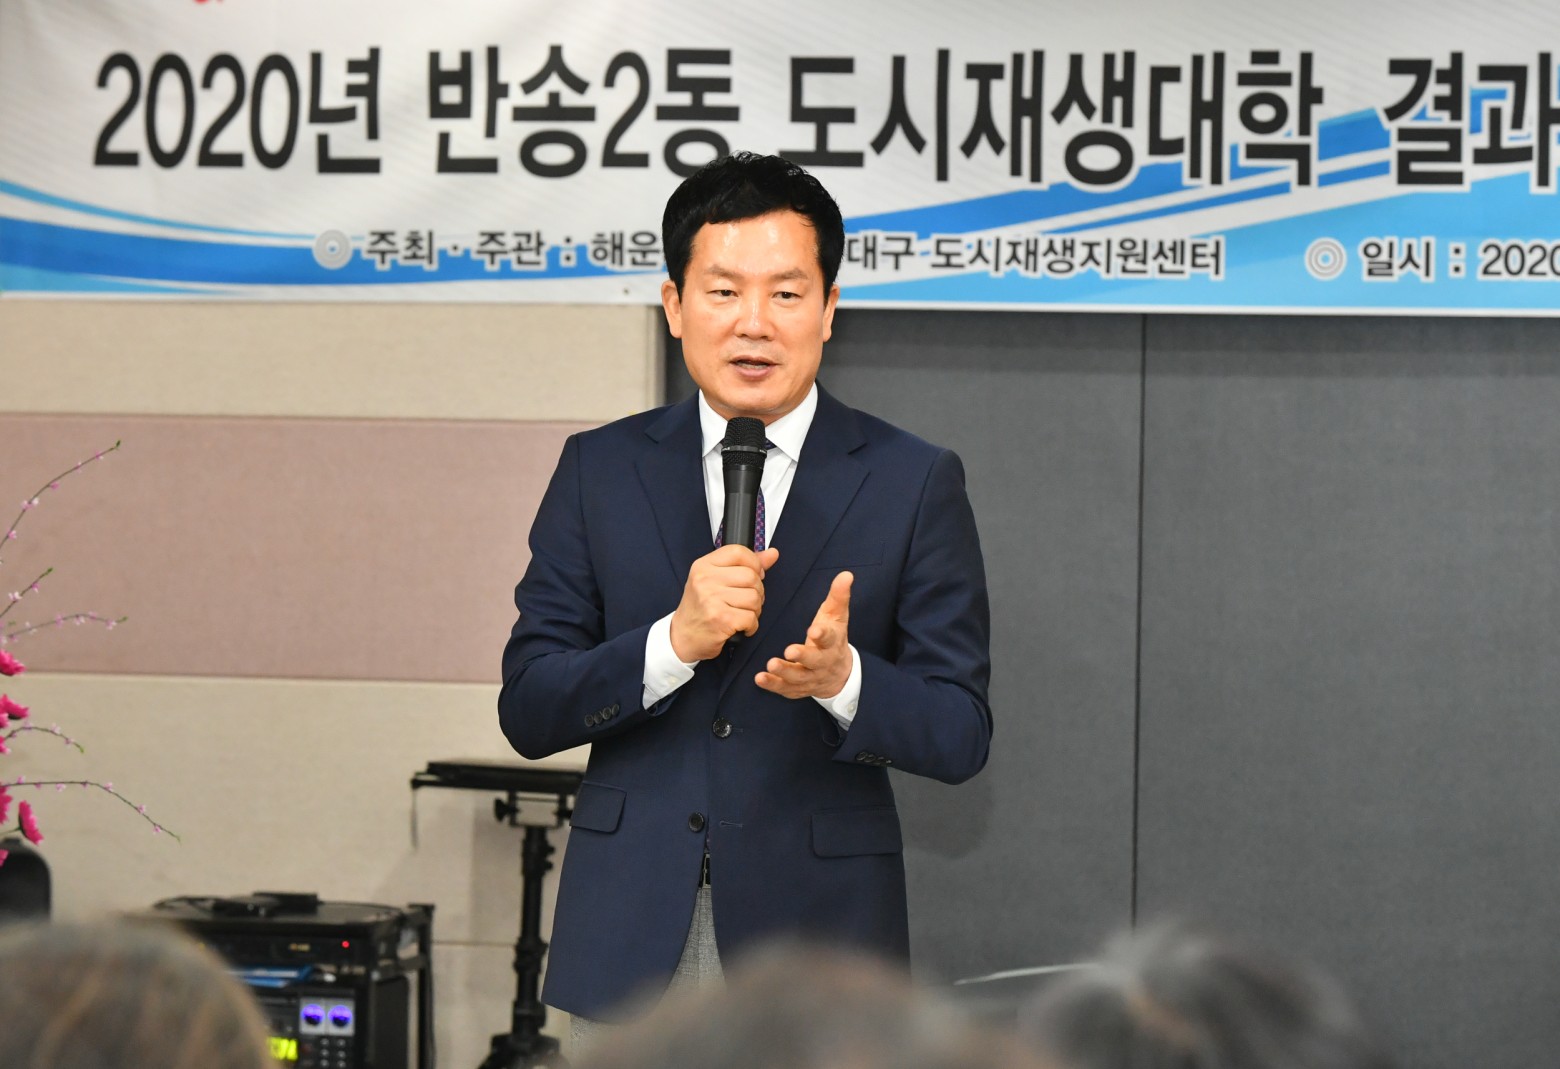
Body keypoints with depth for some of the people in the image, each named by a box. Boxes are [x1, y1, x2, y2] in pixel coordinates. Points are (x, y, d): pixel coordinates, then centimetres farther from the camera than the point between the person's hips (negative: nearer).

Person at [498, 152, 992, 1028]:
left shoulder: (913, 483, 3)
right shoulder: (601, 470, 8)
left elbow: (961, 736, -1)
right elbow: (528, 710, 2)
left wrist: (843, 678, -20)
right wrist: (674, 642, -15)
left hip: (814, 948, -1)